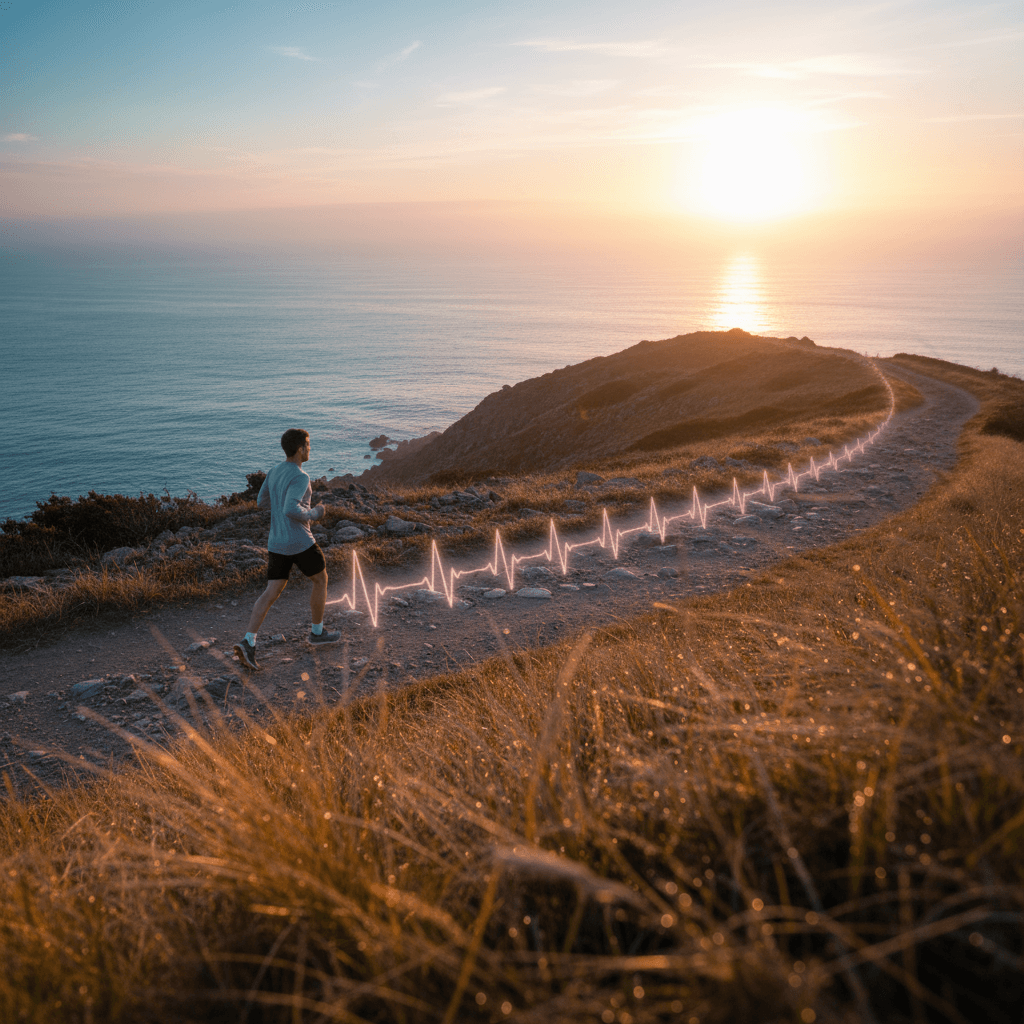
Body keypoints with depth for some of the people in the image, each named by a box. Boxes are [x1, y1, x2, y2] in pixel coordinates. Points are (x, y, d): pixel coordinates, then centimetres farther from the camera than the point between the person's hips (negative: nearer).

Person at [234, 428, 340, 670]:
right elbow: (290, 511, -32)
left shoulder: (275, 471, 8)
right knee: (320, 579, 17)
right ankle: (317, 632, 29)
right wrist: (314, 513, -13)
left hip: (277, 543, 7)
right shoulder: (299, 478, -19)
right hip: (300, 543, -7)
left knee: (272, 593, 5)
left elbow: (262, 502, 21)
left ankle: (248, 643, -9)